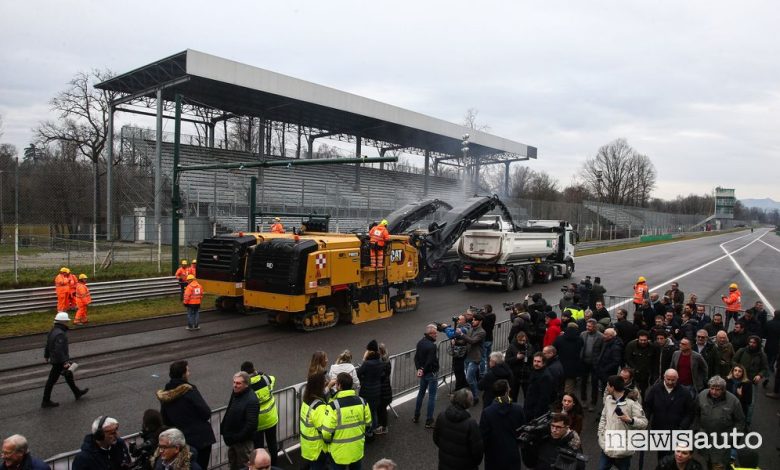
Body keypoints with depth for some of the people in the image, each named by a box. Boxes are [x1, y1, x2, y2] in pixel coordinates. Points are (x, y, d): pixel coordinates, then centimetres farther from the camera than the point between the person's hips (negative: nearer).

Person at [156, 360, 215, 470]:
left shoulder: (165, 395, 2)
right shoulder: (189, 390, -18)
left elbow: (165, 420, 10)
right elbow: (206, 413, -18)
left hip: (180, 439, 6)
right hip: (200, 438, -6)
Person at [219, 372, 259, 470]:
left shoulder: (251, 400, -26)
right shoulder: (235, 393, 1)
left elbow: (251, 424, -27)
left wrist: (237, 437, -21)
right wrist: (224, 429, 8)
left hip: (243, 441, -8)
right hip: (232, 439, 8)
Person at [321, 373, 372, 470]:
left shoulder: (333, 406, -24)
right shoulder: (362, 402, -9)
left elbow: (327, 431, -20)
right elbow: (368, 425, 2)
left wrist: (327, 441, 1)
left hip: (339, 451, -4)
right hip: (358, 449, 4)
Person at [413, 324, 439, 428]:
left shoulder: (420, 342, 2)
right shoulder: (432, 346, -25)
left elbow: (416, 357, 5)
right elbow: (430, 362, -26)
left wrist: (419, 369, -1)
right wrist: (423, 370, -12)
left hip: (423, 373, 8)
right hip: (431, 373, -8)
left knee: (421, 393, 20)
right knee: (432, 397, 2)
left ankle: (416, 417, 30)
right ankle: (429, 421, 7)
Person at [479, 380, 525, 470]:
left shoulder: (487, 412, -20)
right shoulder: (518, 409, -13)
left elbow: (483, 436, -14)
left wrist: (482, 450, 3)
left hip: (494, 456, -2)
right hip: (513, 455, 2)